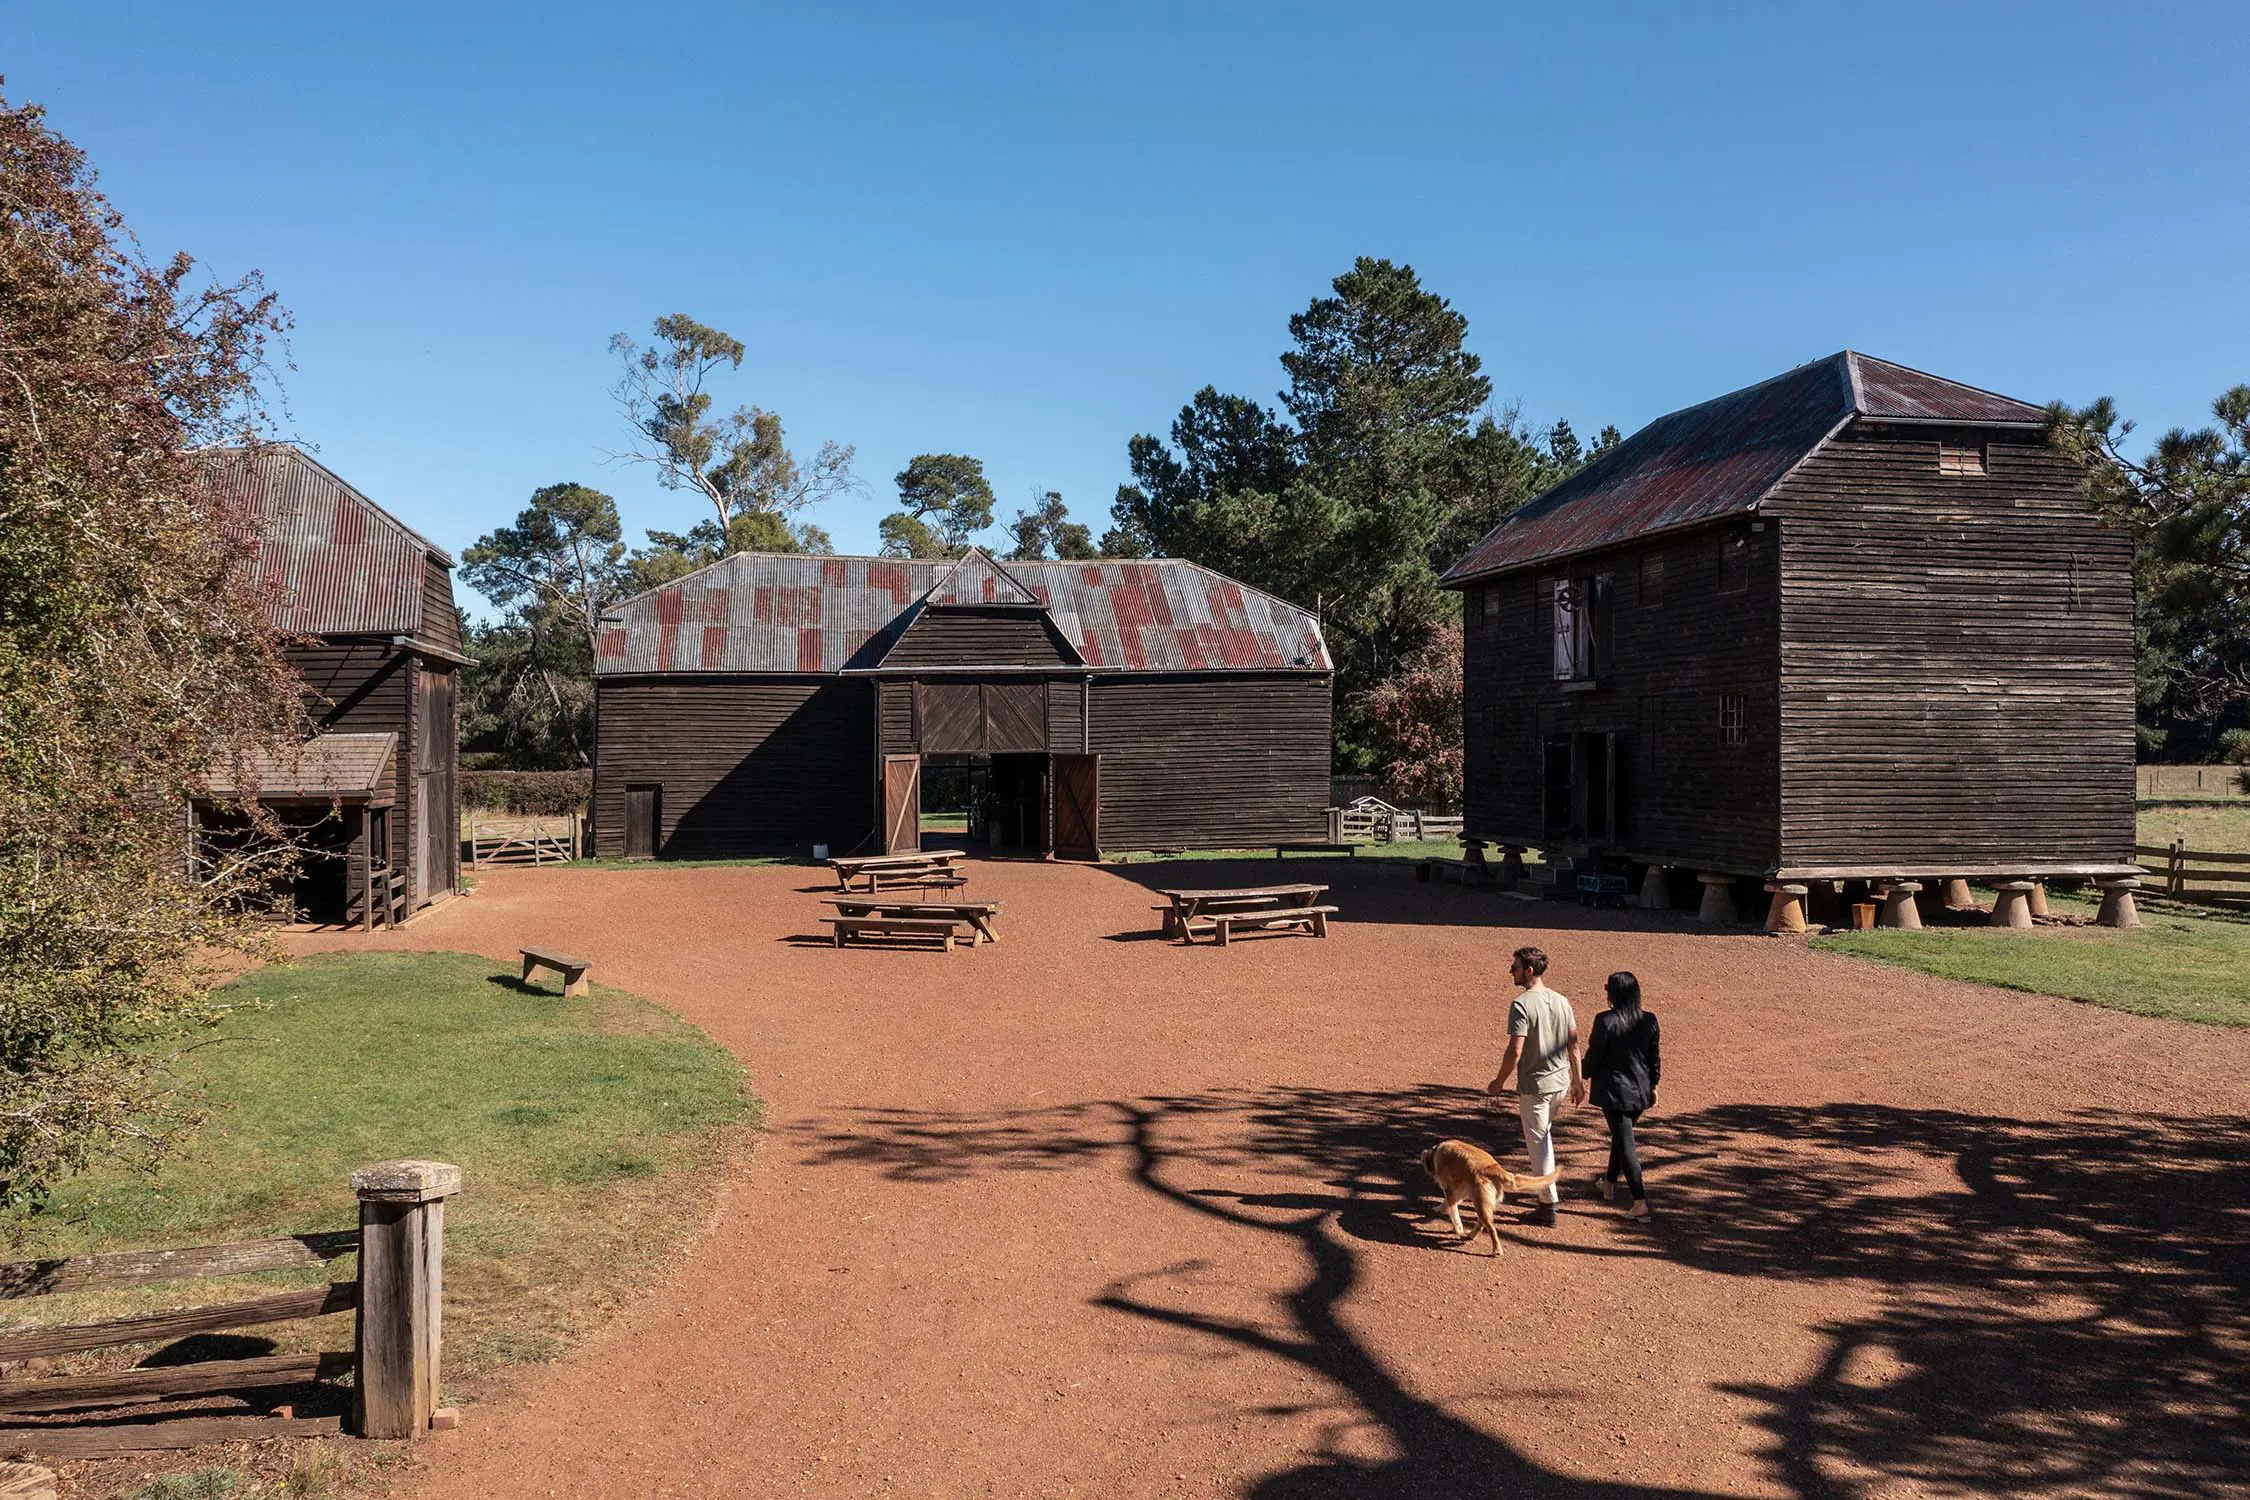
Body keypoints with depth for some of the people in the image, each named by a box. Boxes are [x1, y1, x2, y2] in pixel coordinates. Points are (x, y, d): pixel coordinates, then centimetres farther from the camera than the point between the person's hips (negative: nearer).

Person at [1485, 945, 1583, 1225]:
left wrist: (1499, 1081, -8)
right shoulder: (1561, 1001, 4)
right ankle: (1548, 1189, 34)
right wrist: (1577, 1080, 17)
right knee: (1544, 1134, 26)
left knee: (1538, 1143, 4)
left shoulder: (1521, 1005, -18)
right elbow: (1573, 1044, 8)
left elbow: (1515, 1050, -21)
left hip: (1534, 1084, -7)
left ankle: (1548, 1204, 9)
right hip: (1561, 1082, 7)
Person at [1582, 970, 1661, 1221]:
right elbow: (1654, 1058, 6)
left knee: (1625, 1144, -3)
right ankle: (1609, 1184, 42)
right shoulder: (1649, 1021, -2)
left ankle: (1641, 1204, -7)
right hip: (1640, 1090, 6)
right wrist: (1653, 1085, 19)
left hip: (1614, 1090, -6)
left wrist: (1584, 1076, 7)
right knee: (1621, 1137, 25)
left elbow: (1594, 1055, -11)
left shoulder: (1606, 1021, -18)